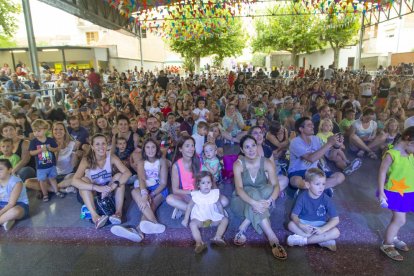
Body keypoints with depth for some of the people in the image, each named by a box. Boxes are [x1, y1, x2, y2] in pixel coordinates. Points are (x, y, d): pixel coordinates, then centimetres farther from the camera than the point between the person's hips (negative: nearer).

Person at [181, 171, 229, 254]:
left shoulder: (215, 193, -7)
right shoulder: (196, 195, -11)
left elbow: (219, 205, 7)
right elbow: (189, 206, -2)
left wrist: (223, 215, 6)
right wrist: (186, 219, -1)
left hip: (213, 217, 3)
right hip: (199, 218, -2)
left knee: (225, 220, -15)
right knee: (192, 224, -30)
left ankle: (217, 237, -28)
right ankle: (199, 243, -45)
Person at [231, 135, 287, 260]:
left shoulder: (267, 163, -11)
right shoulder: (238, 164, -17)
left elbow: (276, 186, -20)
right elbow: (239, 189, -27)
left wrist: (269, 201, -41)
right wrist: (254, 202, -45)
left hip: (262, 197, 2)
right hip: (243, 201, -2)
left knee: (268, 188, -30)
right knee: (254, 193, -34)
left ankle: (243, 228, -28)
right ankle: (272, 238, -40)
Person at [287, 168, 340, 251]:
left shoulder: (326, 199, -14)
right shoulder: (302, 197, -15)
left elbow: (335, 219, -15)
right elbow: (294, 215, -15)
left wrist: (322, 229, -30)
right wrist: (301, 225, -36)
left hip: (320, 225, 1)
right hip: (304, 223, -1)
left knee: (336, 232, -26)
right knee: (291, 224, -29)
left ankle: (303, 239, -24)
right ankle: (323, 240, -24)